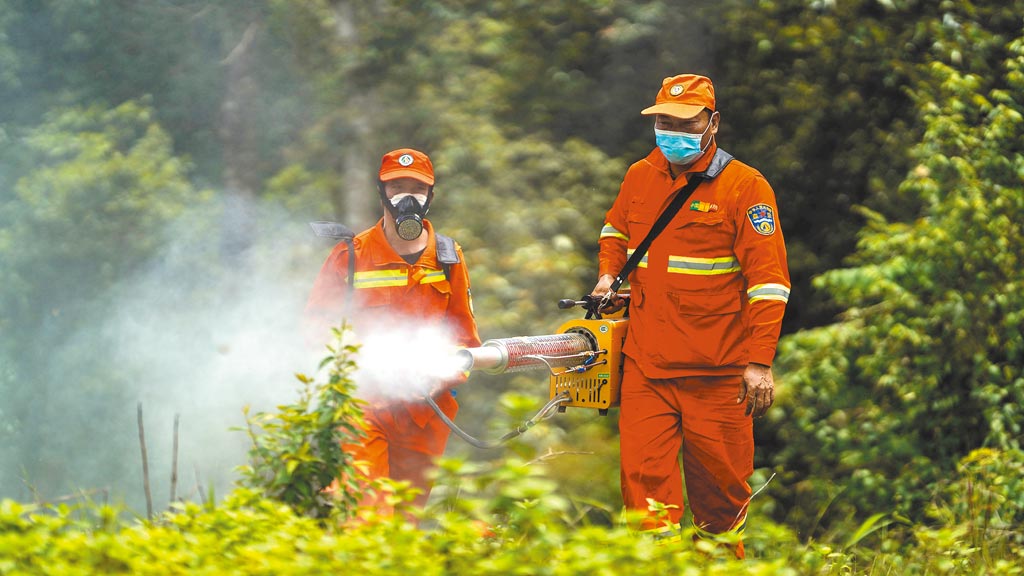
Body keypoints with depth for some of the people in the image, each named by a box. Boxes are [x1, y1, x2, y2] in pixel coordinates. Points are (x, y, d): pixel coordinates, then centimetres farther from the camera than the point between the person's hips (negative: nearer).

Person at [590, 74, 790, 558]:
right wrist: (608, 275, 10)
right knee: (643, 474, -8)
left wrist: (760, 362, -16)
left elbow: (768, 279, -10)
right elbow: (616, 229, 32)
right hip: (647, 365, 4)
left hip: (718, 372, -4)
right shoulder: (640, 177, 10)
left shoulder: (744, 186, -6)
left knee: (721, 484, 4)